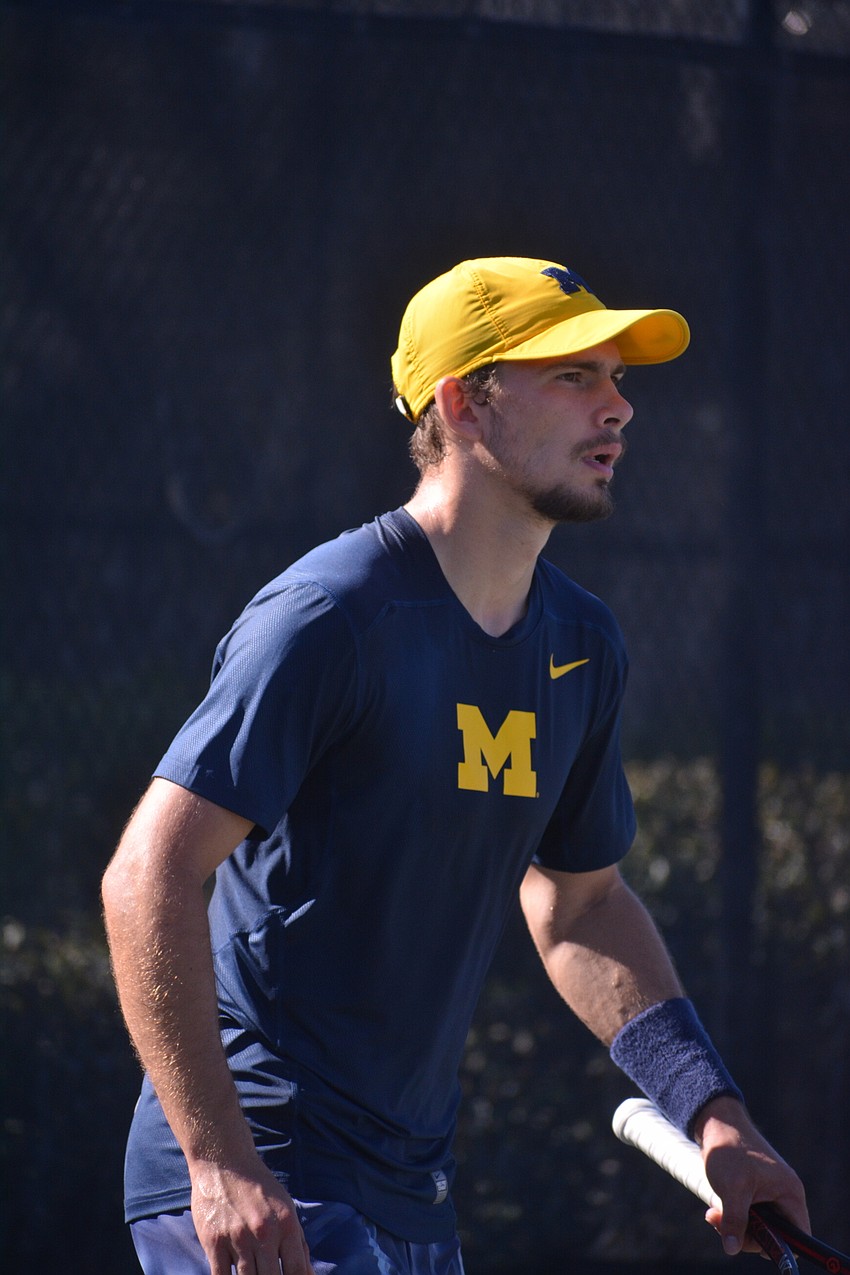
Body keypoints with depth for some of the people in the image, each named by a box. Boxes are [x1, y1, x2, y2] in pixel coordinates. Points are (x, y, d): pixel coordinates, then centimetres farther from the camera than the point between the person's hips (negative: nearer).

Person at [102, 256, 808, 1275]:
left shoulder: (582, 646, 9)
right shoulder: (332, 616, -16)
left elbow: (580, 903, 21)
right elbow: (150, 876, -20)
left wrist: (712, 1113, 8)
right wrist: (221, 1166, -26)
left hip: (414, 1192, 8)